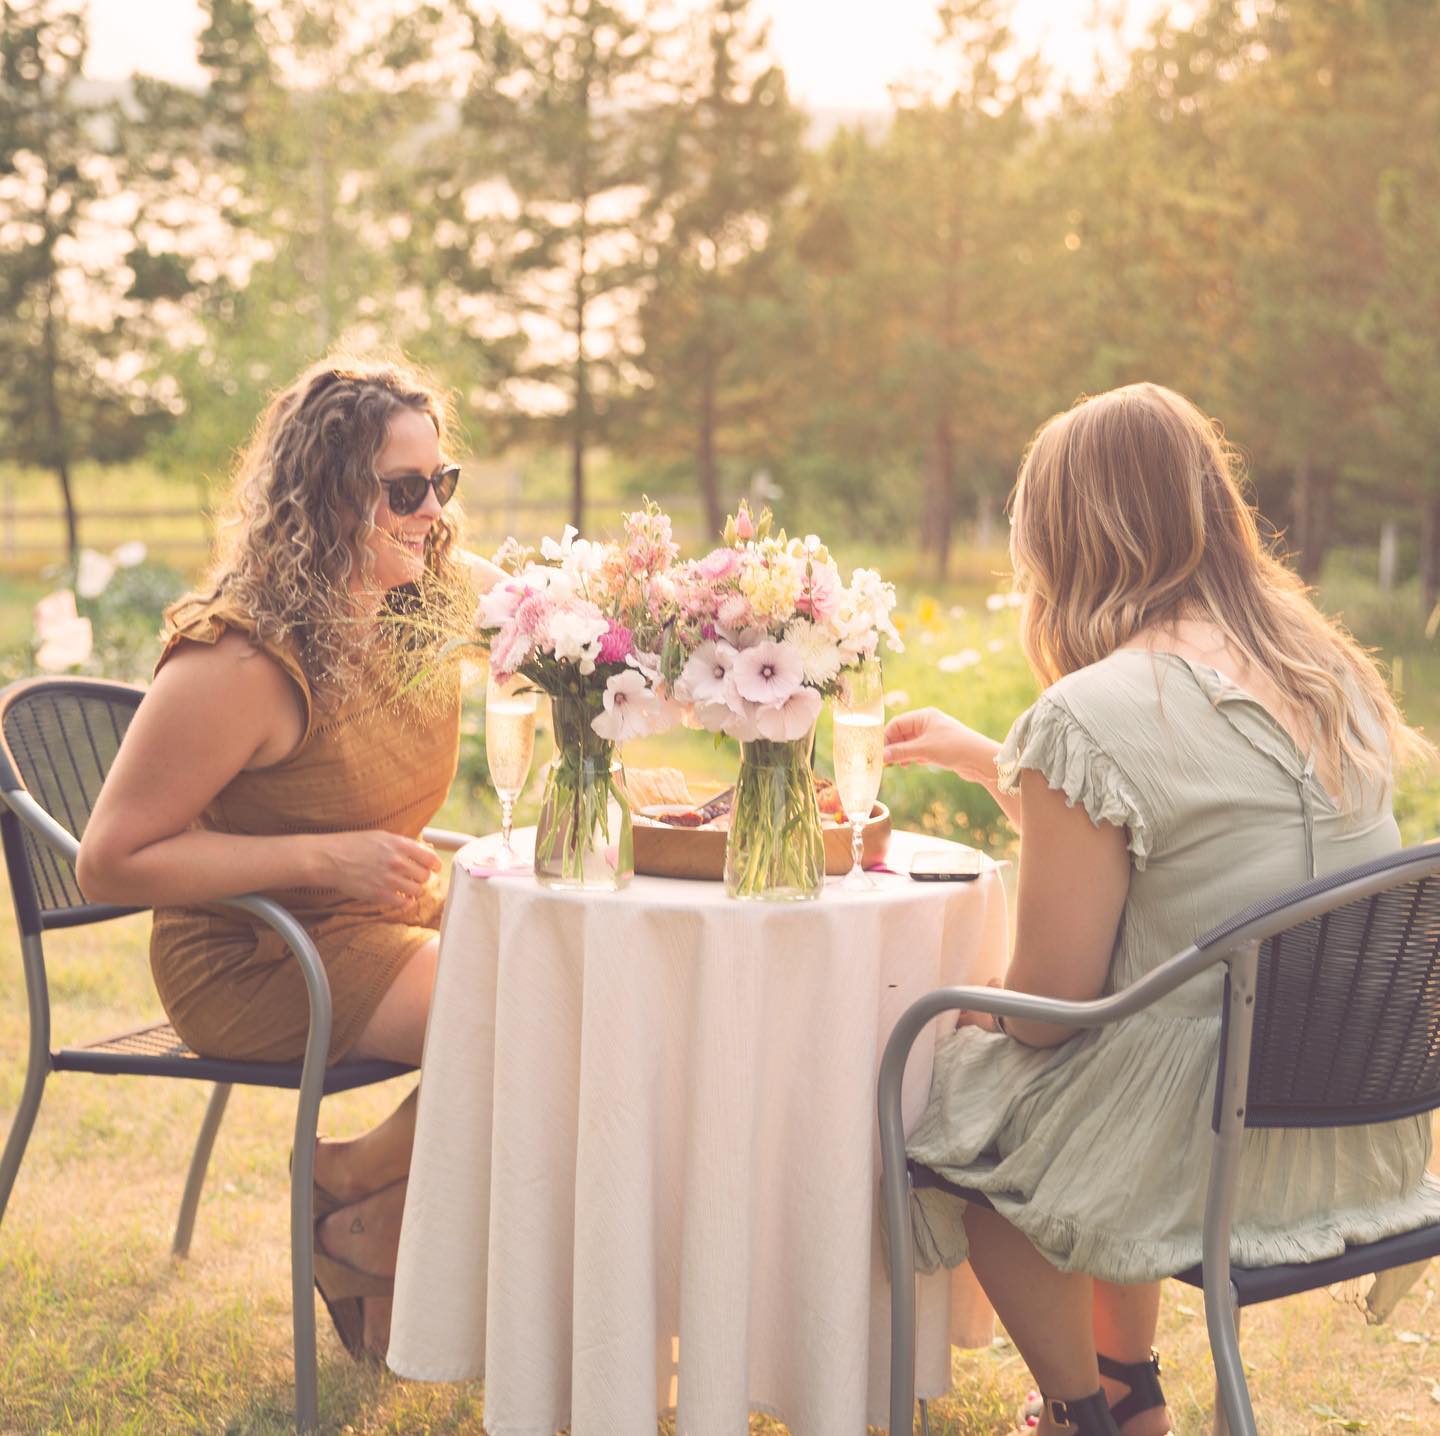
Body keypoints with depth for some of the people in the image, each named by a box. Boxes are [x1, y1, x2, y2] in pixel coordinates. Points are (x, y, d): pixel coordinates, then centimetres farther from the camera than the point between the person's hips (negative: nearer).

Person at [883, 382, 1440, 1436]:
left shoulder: (1090, 716, -20)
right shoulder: (1329, 668, 4)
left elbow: (1049, 1000, -16)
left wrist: (973, 1010, 7)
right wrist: (982, 758, 29)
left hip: (1212, 1151, -7)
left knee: (949, 1105, 19)